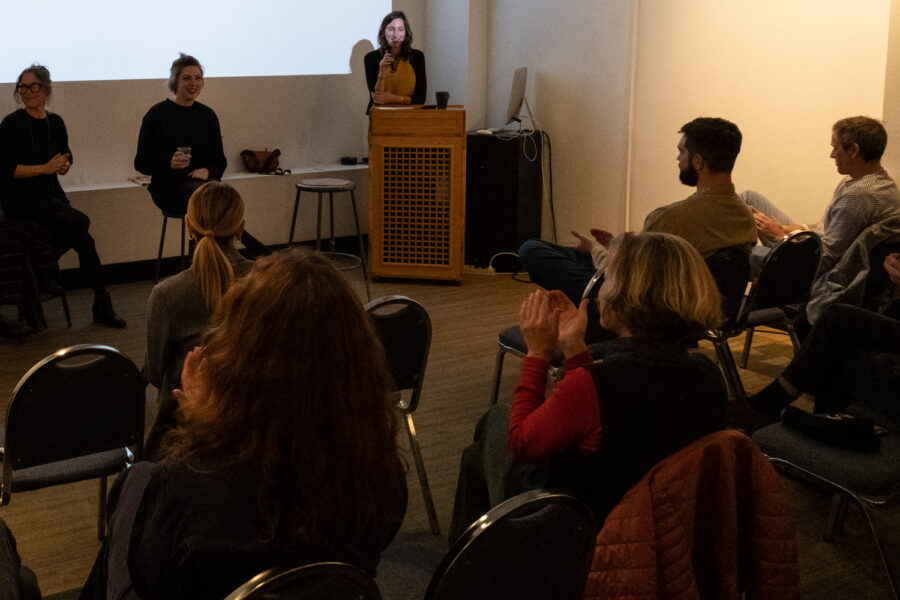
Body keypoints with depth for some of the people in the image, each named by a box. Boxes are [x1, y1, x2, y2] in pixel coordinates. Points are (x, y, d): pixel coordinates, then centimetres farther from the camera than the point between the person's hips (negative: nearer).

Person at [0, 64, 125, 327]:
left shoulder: (55, 122, 10)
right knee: (80, 223, -26)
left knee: (82, 239, -16)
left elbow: (66, 156, 22)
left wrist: (64, 164, -3)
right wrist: (46, 168, -18)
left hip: (50, 193, 5)